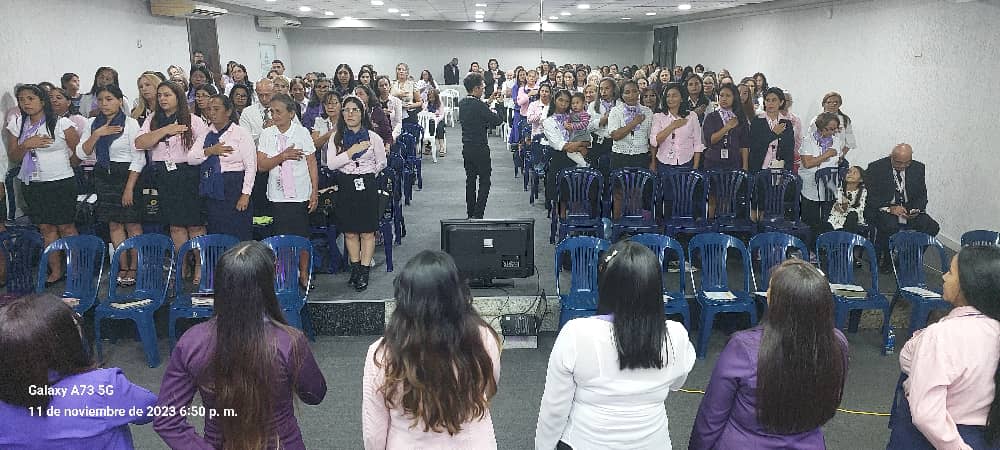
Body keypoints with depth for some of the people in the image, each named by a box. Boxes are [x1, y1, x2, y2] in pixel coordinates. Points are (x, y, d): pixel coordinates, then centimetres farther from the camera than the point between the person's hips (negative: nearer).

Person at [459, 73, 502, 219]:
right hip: (480, 148, -8)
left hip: (466, 147, 8)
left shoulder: (462, 103, 5)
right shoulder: (479, 105, -19)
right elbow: (497, 120, -16)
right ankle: (478, 214, -6)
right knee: (484, 182, 0)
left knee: (470, 180, 15)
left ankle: (470, 214, 20)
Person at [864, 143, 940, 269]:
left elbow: (922, 195, 10)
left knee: (932, 227, -18)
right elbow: (871, 197, -10)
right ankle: (887, 261, -12)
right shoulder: (876, 168, -8)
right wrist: (889, 208, -25)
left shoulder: (918, 168, 5)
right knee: (890, 226, -36)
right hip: (882, 210, -5)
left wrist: (916, 209, -12)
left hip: (909, 209, 5)